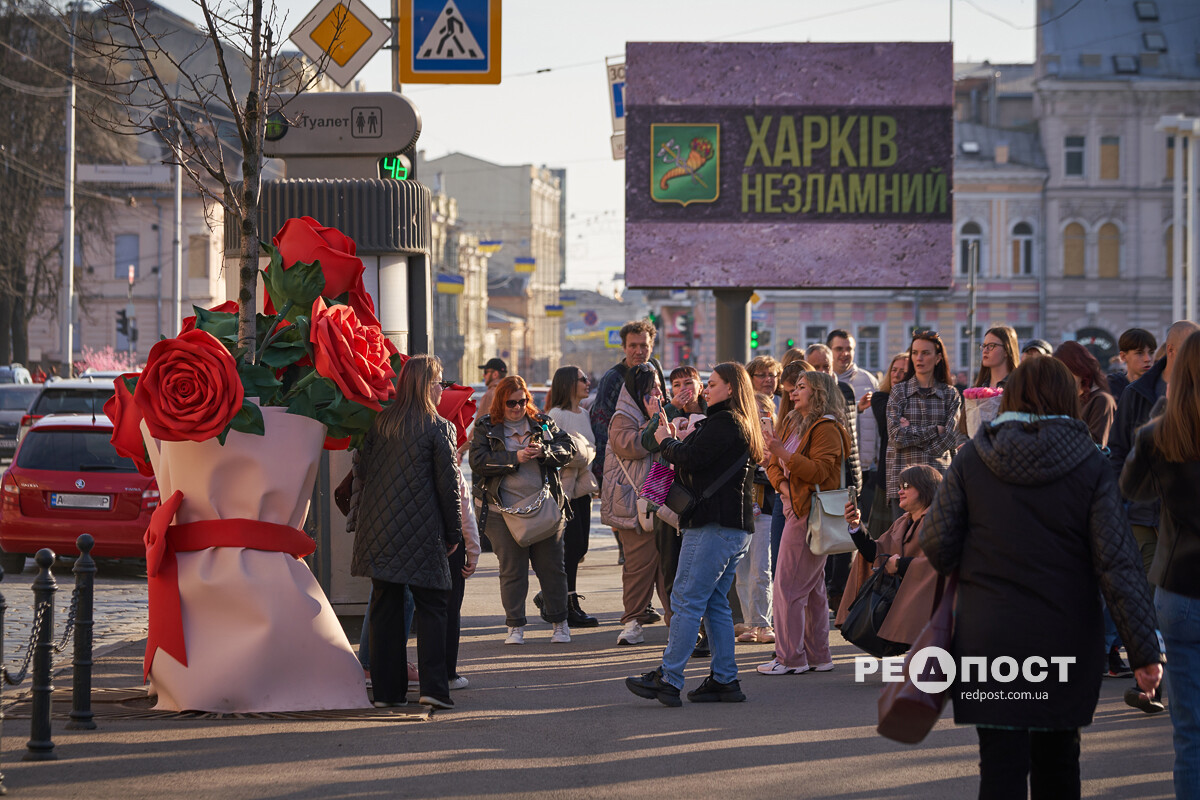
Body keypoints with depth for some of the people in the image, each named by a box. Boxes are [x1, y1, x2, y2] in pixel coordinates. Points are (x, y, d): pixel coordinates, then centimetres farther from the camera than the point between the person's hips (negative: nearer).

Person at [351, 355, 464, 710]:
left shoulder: (378, 423, 7)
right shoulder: (438, 428, -6)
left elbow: (363, 472, 11)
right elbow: (448, 484, -5)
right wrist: (454, 532, 4)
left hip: (379, 527, 4)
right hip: (422, 531, -4)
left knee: (385, 605, 8)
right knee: (431, 605, 3)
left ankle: (386, 688, 9)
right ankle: (432, 685, -5)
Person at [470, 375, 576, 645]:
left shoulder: (543, 423, 10)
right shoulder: (485, 427, 3)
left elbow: (569, 449, 5)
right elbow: (479, 461, -10)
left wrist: (544, 451, -14)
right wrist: (515, 458, -18)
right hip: (504, 509, -2)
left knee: (551, 566, 6)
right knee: (511, 569, 2)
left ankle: (560, 623, 17)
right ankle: (515, 626, 10)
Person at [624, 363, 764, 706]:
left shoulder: (724, 422, -11)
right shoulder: (742, 426, 20)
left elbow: (689, 459, -17)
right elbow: (701, 461, 19)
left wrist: (665, 440, 2)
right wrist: (671, 439, 9)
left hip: (713, 526, -10)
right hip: (736, 527, 10)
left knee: (686, 601, -9)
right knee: (715, 603, 12)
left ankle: (669, 679, -10)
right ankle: (725, 680, 11)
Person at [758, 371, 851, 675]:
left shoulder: (826, 428, -10)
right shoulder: (793, 424, 18)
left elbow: (820, 471, -19)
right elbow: (774, 465, 17)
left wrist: (784, 454, -24)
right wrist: (782, 484, -3)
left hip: (811, 514, -10)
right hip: (797, 510, 10)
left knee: (788, 588, -9)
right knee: (813, 587, 12)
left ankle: (791, 658, -6)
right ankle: (818, 656, 16)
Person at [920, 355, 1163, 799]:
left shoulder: (972, 459, -4)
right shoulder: (1090, 466, -5)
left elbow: (937, 547, -5)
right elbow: (1118, 563, -10)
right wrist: (1144, 651, -8)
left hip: (989, 637, -1)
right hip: (1066, 641, 1)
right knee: (1057, 763, 18)